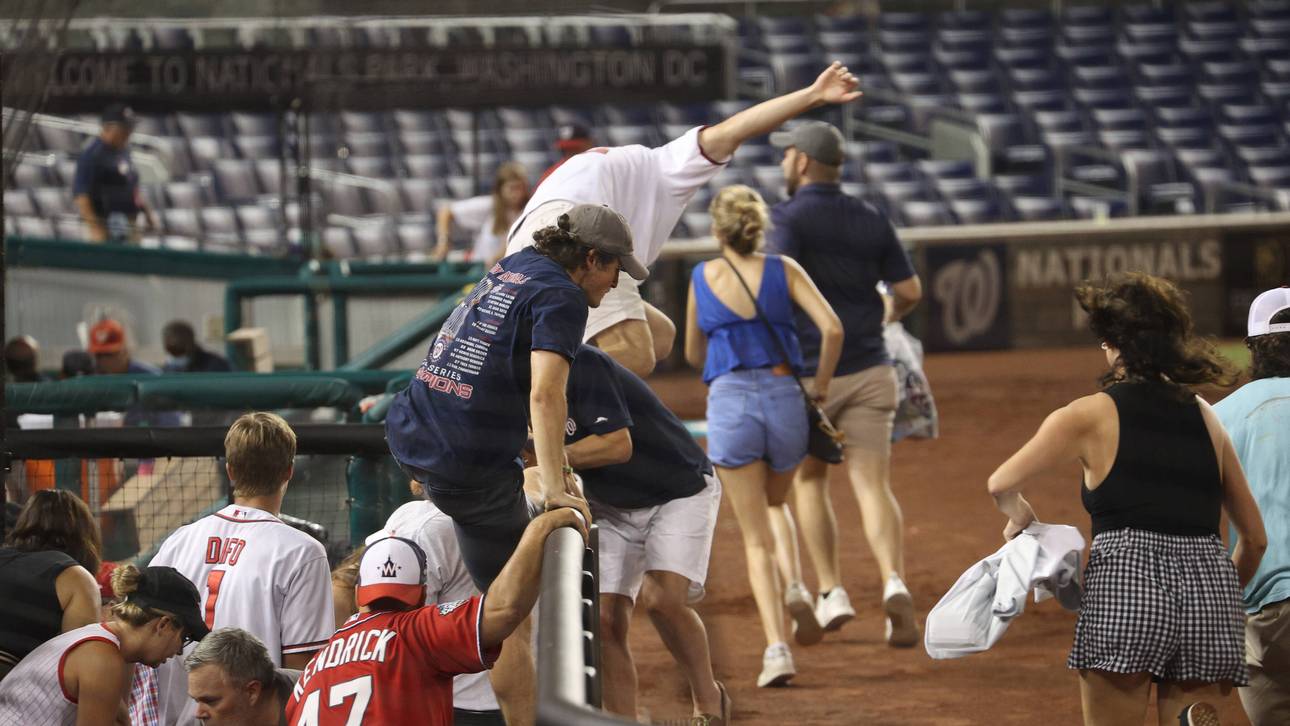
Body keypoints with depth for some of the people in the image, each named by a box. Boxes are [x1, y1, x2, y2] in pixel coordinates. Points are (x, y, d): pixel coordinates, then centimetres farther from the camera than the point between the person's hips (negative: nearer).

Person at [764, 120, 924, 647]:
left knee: (808, 479, 17)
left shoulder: (788, 218, -7)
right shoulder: (871, 221, 8)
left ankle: (831, 593, 12)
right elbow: (910, 290, 9)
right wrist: (890, 313, 30)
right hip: (870, 373, 3)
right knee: (873, 486, -4)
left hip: (807, 373, -3)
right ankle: (893, 583, -27)